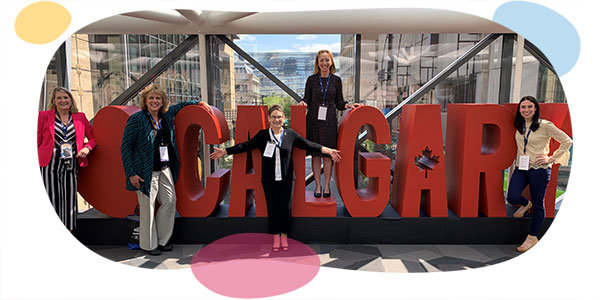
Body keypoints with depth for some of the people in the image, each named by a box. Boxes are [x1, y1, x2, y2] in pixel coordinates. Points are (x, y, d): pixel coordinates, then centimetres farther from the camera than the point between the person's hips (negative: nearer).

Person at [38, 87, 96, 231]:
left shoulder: (80, 117, 12)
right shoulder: (44, 116, 8)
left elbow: (92, 137, 17)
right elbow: (38, 141, 6)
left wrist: (87, 147, -2)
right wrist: (37, 162, -3)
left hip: (71, 165, 2)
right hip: (50, 165, -1)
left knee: (69, 201, 1)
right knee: (52, 200, -4)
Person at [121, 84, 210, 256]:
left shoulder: (167, 115, 7)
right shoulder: (136, 119, -9)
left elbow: (181, 105, 29)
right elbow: (125, 147, -9)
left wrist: (200, 102, 20)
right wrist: (131, 173, -12)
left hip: (165, 169, 7)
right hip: (146, 171, -6)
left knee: (170, 201, 9)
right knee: (148, 206, 0)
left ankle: (161, 240, 26)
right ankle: (148, 244, 19)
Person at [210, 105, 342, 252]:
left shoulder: (291, 134, 4)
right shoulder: (262, 135, 3)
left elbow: (308, 145, 6)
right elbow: (245, 146, 5)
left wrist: (328, 151, 2)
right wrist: (225, 151, 2)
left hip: (286, 179, 0)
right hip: (269, 180, 0)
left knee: (285, 208, 4)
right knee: (272, 208, 5)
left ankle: (284, 237, 23)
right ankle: (276, 237, 24)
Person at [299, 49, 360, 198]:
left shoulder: (336, 80, 7)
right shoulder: (312, 79, 4)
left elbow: (339, 103, 10)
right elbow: (307, 99, 5)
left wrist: (348, 105, -7)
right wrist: (303, 102, -16)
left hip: (329, 120, 0)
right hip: (313, 119, 0)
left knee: (328, 155, 2)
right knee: (315, 154, 4)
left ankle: (327, 185, 15)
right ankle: (318, 185, 17)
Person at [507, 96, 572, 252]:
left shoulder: (545, 125, -8)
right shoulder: (519, 126, 7)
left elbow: (567, 141, -5)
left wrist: (552, 159, -8)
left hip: (539, 169, -4)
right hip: (521, 168, 4)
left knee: (538, 204, 6)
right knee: (512, 197, -11)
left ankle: (532, 237, 20)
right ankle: (526, 204, 26)